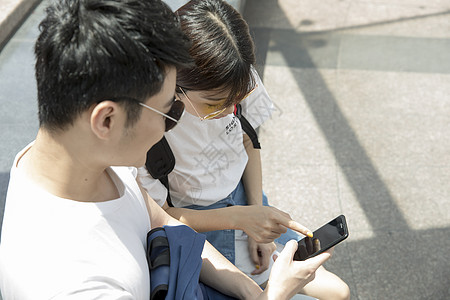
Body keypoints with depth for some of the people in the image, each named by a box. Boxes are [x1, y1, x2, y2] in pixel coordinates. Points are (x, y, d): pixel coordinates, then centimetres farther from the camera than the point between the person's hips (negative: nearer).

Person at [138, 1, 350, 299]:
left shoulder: (236, 83, -16)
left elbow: (247, 143, 1)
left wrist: (258, 227, -5)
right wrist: (240, 218, -30)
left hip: (245, 199, 5)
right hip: (195, 224, -4)